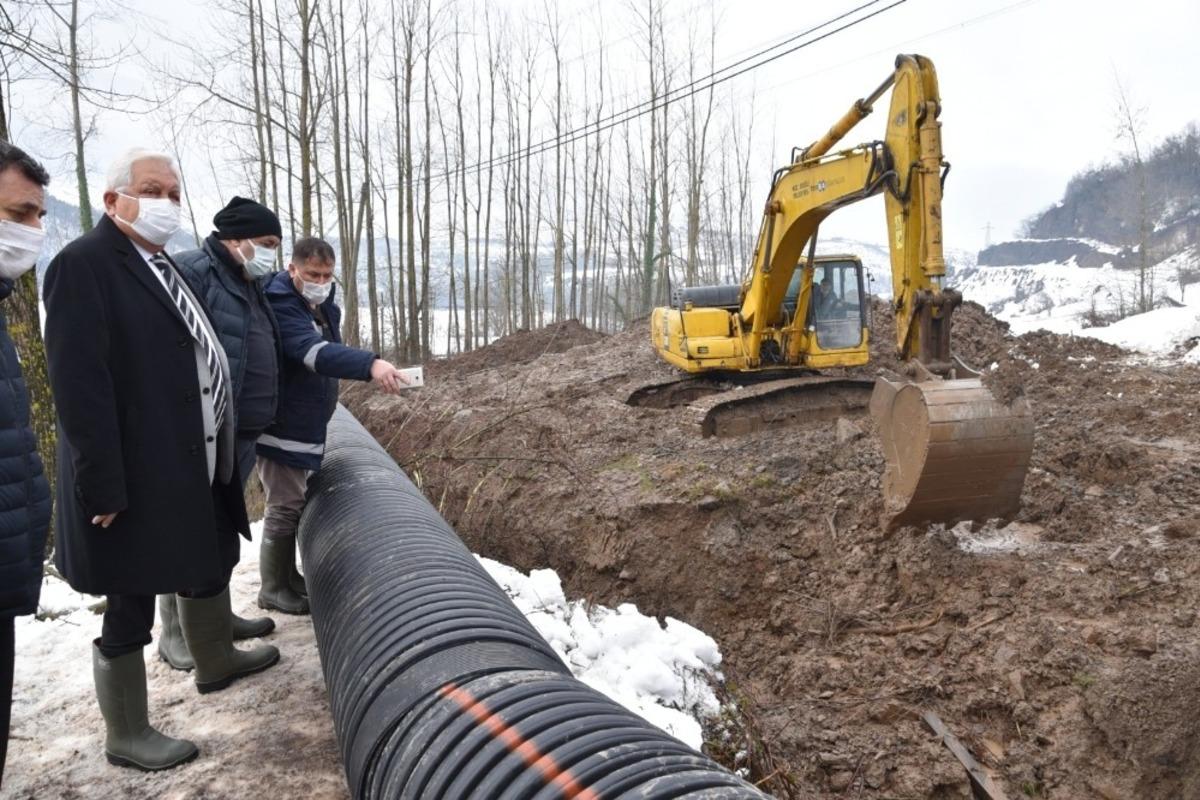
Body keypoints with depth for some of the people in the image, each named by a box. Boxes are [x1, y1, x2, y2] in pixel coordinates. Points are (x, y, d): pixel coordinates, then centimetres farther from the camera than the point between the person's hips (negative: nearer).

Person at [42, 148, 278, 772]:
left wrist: (218, 456, 13)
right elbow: (79, 385, -21)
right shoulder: (84, 264, -15)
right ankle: (126, 735, 25)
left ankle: (216, 661, 48)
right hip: (137, 475, -9)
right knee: (131, 606, 6)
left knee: (210, 564, 24)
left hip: (194, 465, 9)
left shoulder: (162, 265, 12)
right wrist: (104, 486, -23)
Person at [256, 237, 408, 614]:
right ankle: (273, 589, 14)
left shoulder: (323, 306, 8)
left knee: (298, 502, 19)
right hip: (281, 427, -9)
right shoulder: (281, 306, -22)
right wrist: (370, 364, -53)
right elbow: (314, 352, -39)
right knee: (285, 506, -1)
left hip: (307, 425, 10)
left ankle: (287, 576, 34)